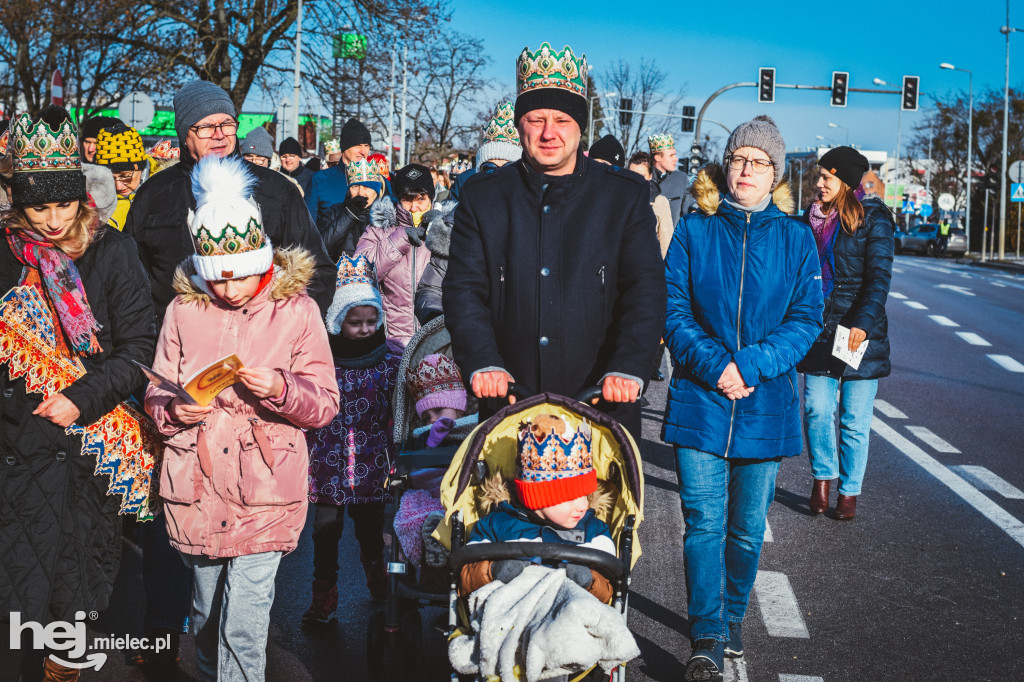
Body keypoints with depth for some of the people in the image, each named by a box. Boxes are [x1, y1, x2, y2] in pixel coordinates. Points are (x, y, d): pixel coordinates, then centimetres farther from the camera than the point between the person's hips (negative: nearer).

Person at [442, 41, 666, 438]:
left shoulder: (626, 196, 5)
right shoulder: (482, 197, 8)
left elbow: (646, 290, -2)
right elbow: (464, 289, 1)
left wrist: (627, 368, -17)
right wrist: (483, 362, -16)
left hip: (602, 403, -1)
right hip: (508, 402, 1)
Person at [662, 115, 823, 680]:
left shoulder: (795, 238, 4)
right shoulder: (694, 230, 3)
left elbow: (807, 319, -1)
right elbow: (673, 309, -1)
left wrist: (750, 365, -14)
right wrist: (714, 364, -15)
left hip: (766, 403, 1)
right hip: (699, 401, -1)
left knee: (748, 527, 10)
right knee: (704, 521, -6)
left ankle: (731, 618, 31)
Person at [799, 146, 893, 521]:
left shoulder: (873, 219, -6)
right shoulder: (815, 217, 9)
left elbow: (879, 277, -13)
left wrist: (863, 324, -25)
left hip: (860, 335, -4)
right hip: (819, 331, 4)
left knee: (854, 420, 2)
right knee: (817, 409, -3)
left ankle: (849, 491, 16)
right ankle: (823, 476, 19)